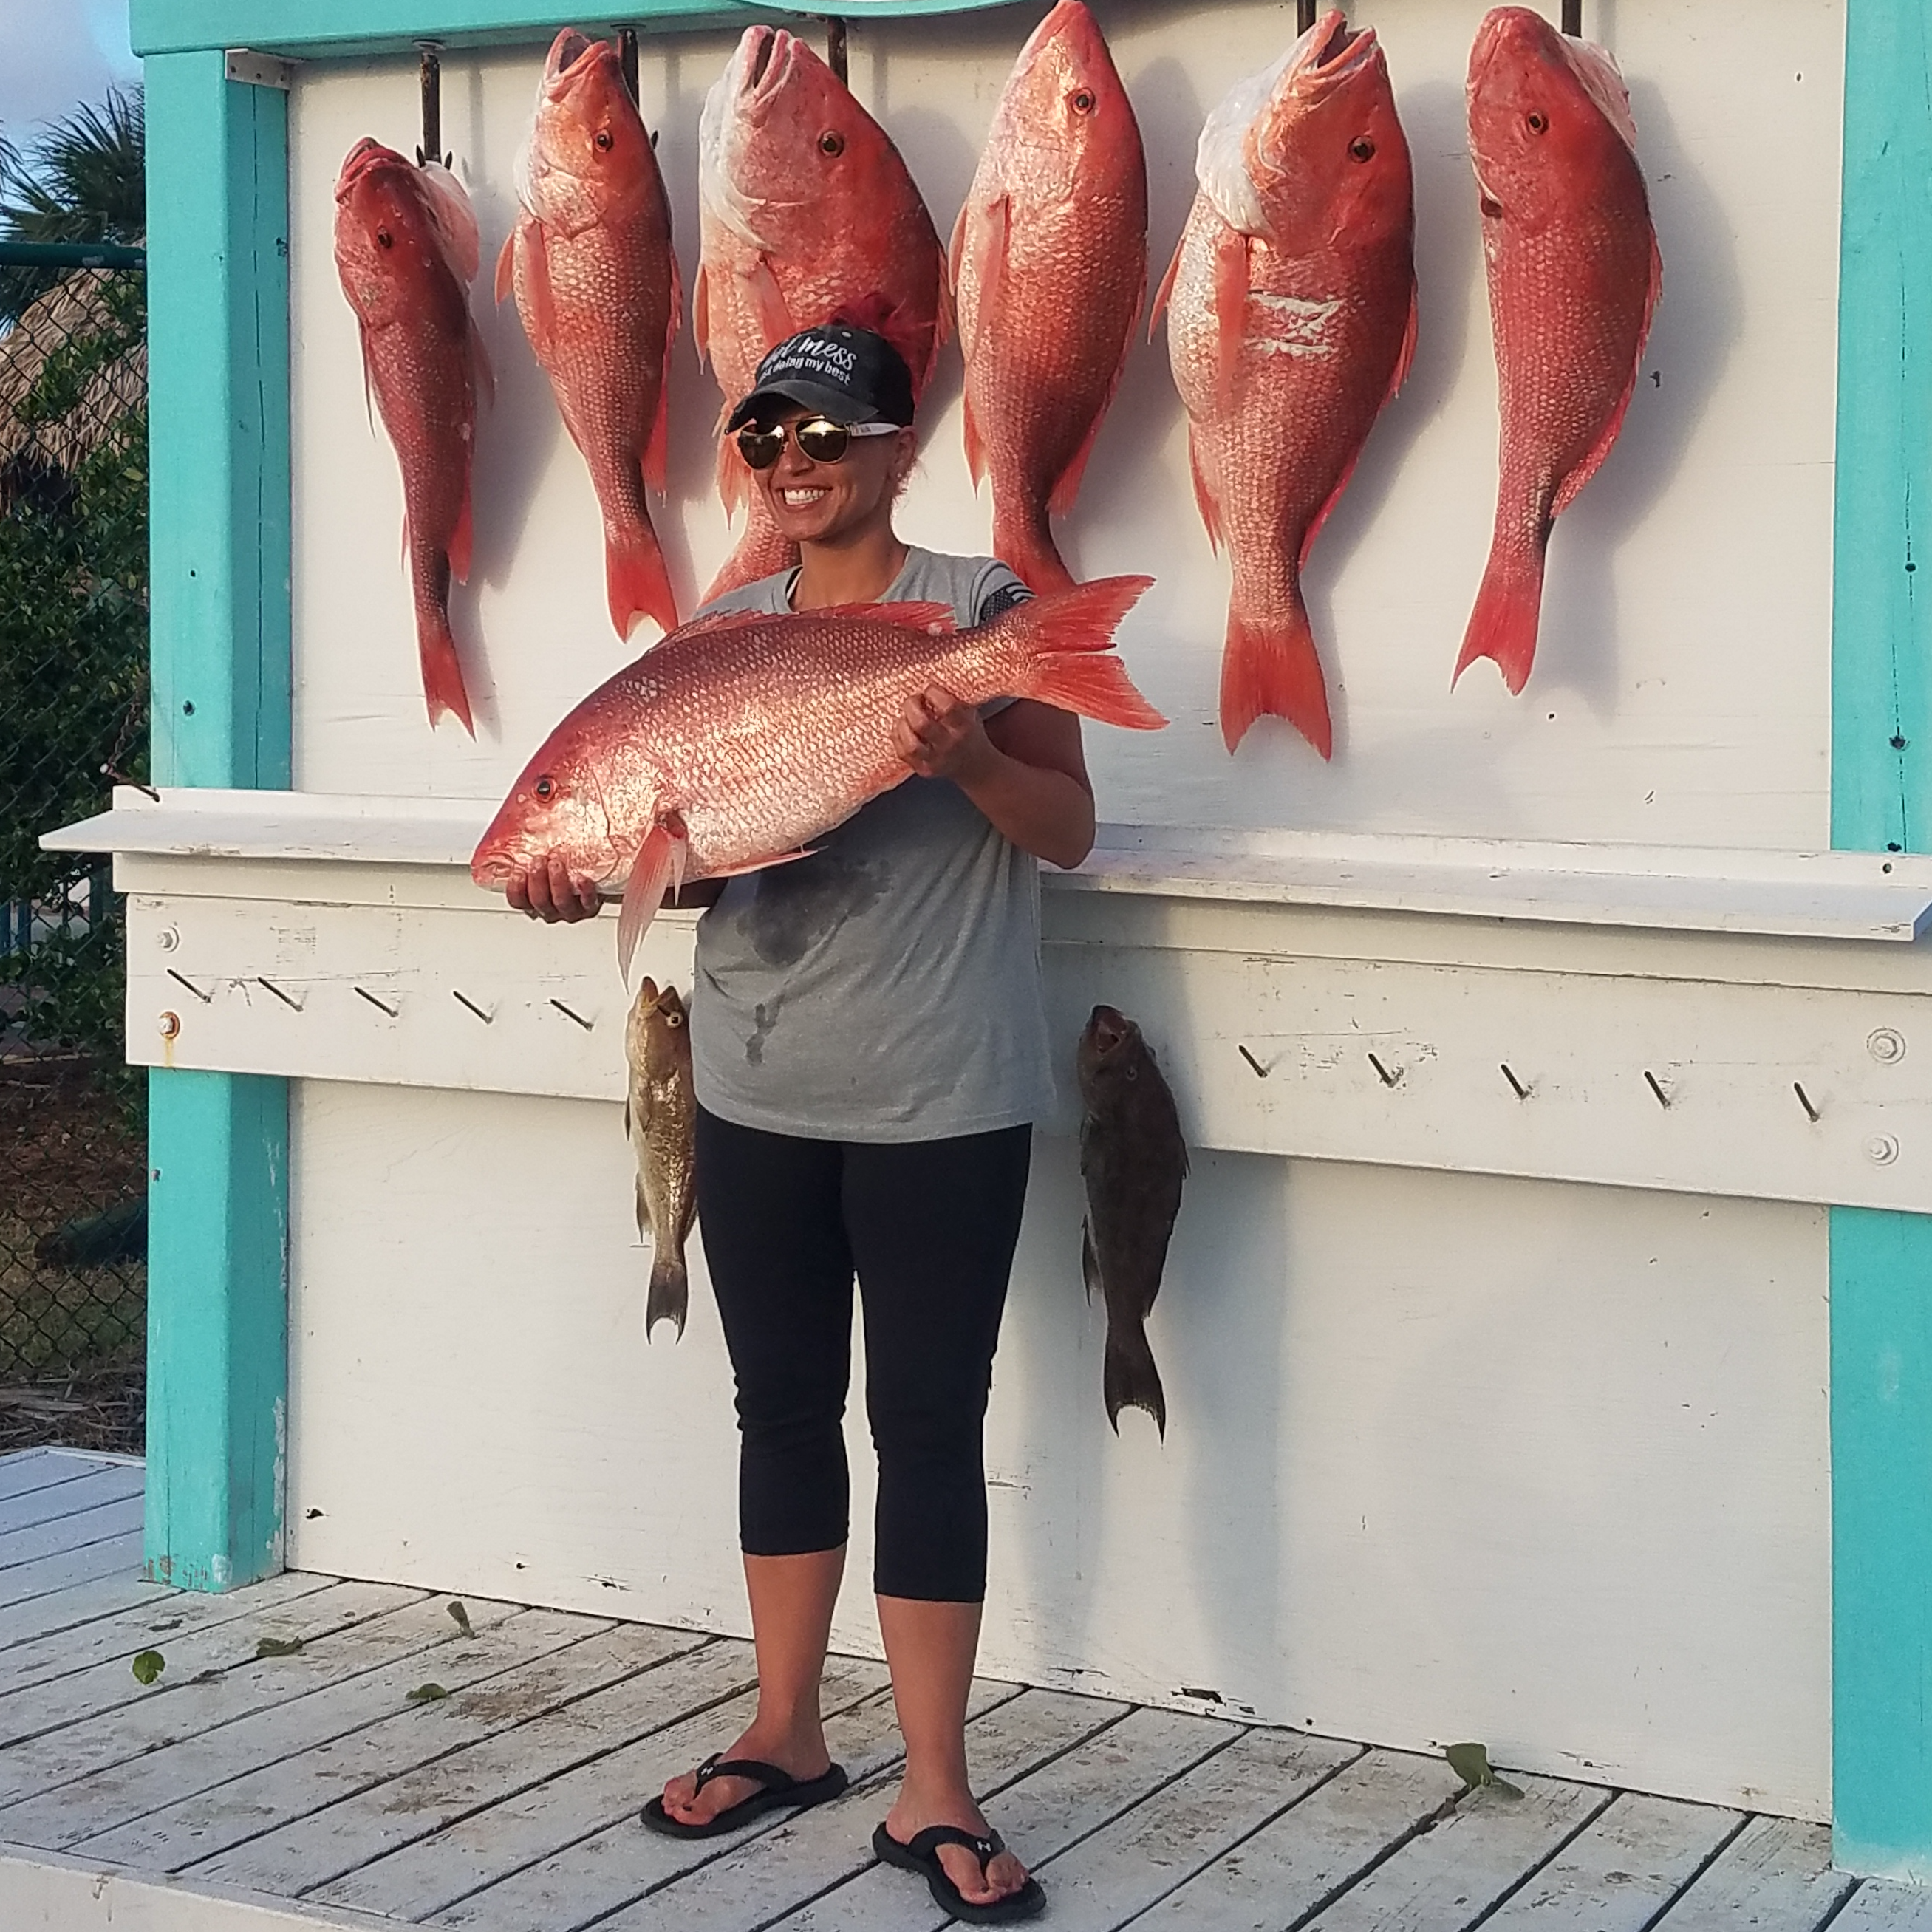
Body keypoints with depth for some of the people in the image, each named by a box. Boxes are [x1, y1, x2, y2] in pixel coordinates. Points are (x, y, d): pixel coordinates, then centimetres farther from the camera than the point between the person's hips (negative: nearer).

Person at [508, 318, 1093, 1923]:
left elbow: (1068, 829, -4)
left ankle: (934, 1795, 5)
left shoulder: (979, 608, -3)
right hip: (756, 1086, 5)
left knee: (929, 1423, -2)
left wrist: (967, 758, -23)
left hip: (942, 1097, -5)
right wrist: (589, 873, -7)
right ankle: (786, 1735, 27)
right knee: (783, 1407, 13)